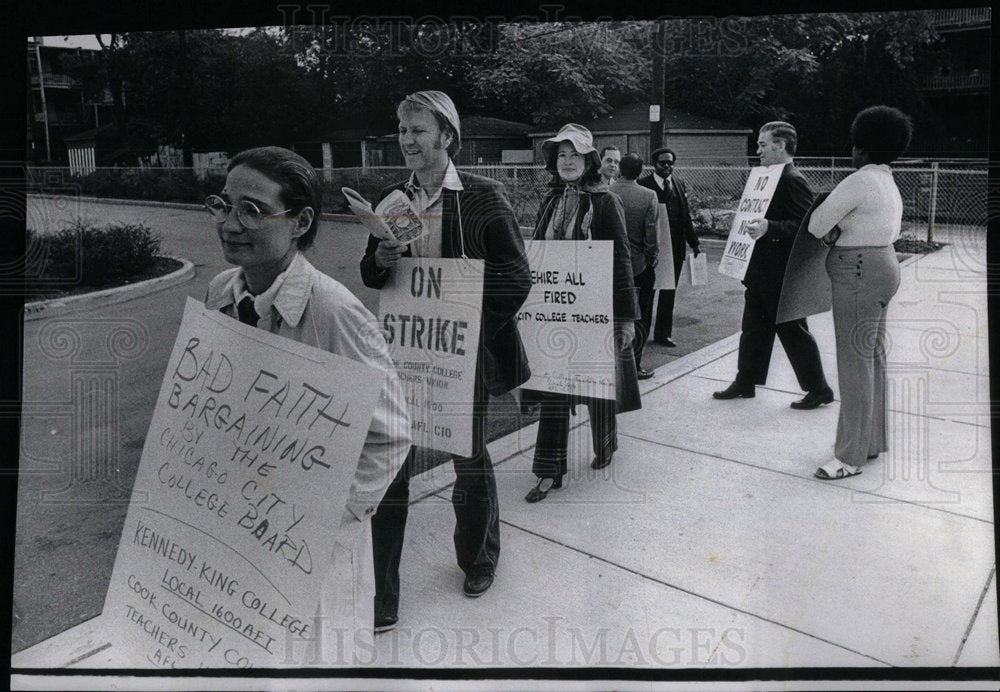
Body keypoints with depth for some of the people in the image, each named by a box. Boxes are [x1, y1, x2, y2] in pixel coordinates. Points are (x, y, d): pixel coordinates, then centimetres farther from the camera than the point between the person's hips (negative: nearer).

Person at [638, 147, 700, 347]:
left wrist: (694, 243, 7)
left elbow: (686, 216, 11)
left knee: (669, 291, 12)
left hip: (675, 248, 5)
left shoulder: (679, 185, 10)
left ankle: (663, 333, 22)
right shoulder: (644, 185, -6)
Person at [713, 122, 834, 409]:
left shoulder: (793, 181, -17)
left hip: (781, 276, -10)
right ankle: (745, 382, 26)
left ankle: (818, 388, 15)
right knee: (753, 329, 15)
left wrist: (769, 228, -35)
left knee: (793, 332, 1)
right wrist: (754, 223, 14)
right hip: (761, 273, 10)